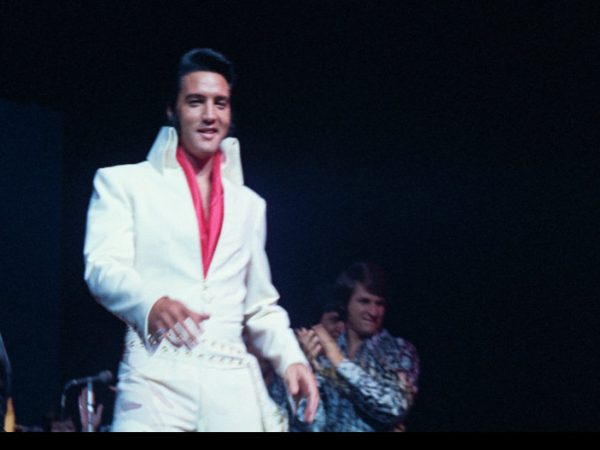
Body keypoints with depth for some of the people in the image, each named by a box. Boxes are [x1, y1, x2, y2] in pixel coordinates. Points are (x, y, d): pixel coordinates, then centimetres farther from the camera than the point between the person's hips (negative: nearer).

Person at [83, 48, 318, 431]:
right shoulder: (124, 183, 10)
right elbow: (104, 267, -4)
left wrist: (291, 359, 6)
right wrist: (152, 303, -26)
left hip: (235, 386, 4)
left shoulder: (249, 204, 24)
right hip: (156, 379, -4)